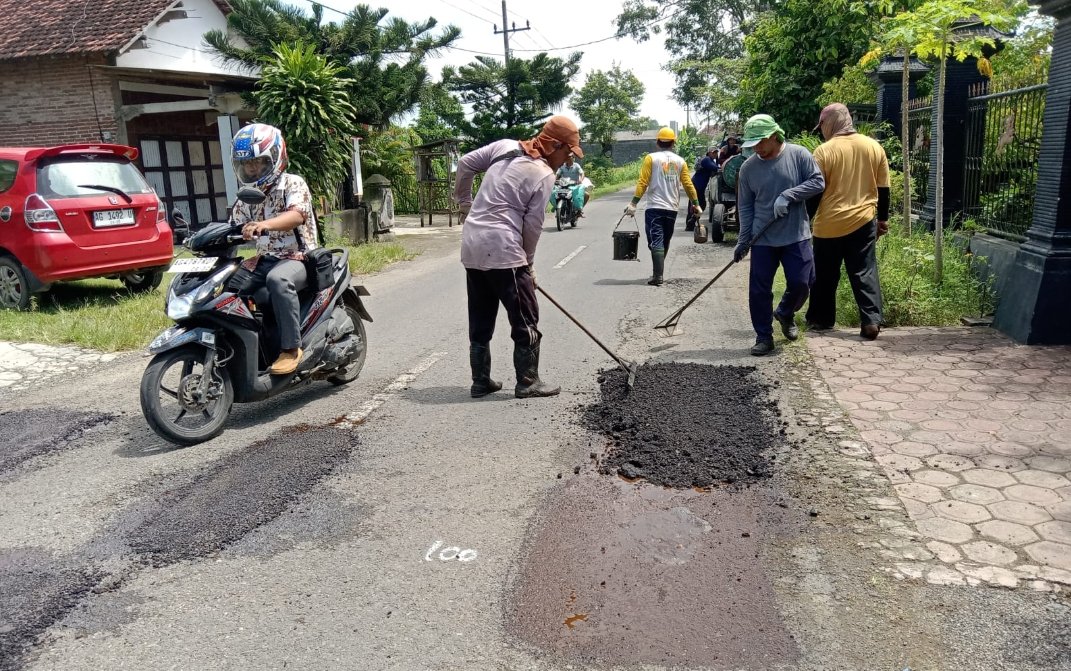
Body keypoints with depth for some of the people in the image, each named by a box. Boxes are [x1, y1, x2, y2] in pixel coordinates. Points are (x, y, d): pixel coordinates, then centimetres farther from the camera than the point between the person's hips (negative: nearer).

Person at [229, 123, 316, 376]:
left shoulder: (293, 184, -5)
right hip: (263, 259, 7)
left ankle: (291, 347, -31)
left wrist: (265, 224, -43)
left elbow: (297, 214, -26)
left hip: (296, 258, -7)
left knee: (277, 280, -38)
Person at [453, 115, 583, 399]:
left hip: (472, 247, 8)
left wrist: (464, 203, 25)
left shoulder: (504, 146, 9)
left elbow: (465, 164, 15)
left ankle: (481, 382, 22)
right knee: (526, 320, 6)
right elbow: (533, 225, -6)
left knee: (480, 321, 15)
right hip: (502, 251, -7)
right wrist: (528, 262, 8)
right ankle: (527, 382, 12)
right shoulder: (544, 175, -8)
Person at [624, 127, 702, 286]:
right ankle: (658, 271, 26)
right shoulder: (680, 161, 7)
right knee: (665, 242, 17)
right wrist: (696, 204, 16)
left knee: (656, 242, -7)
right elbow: (688, 184, 7)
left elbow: (643, 182, -9)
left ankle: (658, 276, -17)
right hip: (672, 208, 4)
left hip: (654, 207, -4)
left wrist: (634, 203, -9)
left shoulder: (651, 158, -2)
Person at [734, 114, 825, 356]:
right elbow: (745, 207, 4)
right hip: (762, 239, 1)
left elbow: (818, 182, -5)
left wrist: (788, 195, -19)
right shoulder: (748, 167, 0)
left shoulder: (799, 155, -4)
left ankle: (785, 314, 33)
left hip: (796, 236, -1)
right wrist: (743, 240, 0)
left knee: (801, 283, 1)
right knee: (759, 289, 0)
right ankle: (764, 336, 14)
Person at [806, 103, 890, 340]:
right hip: (863, 221, 3)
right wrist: (883, 218, 18)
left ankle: (820, 319, 22)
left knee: (825, 275, 11)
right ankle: (871, 321, -2)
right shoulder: (874, 147, 4)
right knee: (865, 272, 6)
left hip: (830, 223, -3)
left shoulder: (824, 151, -11)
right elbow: (883, 188, 8)